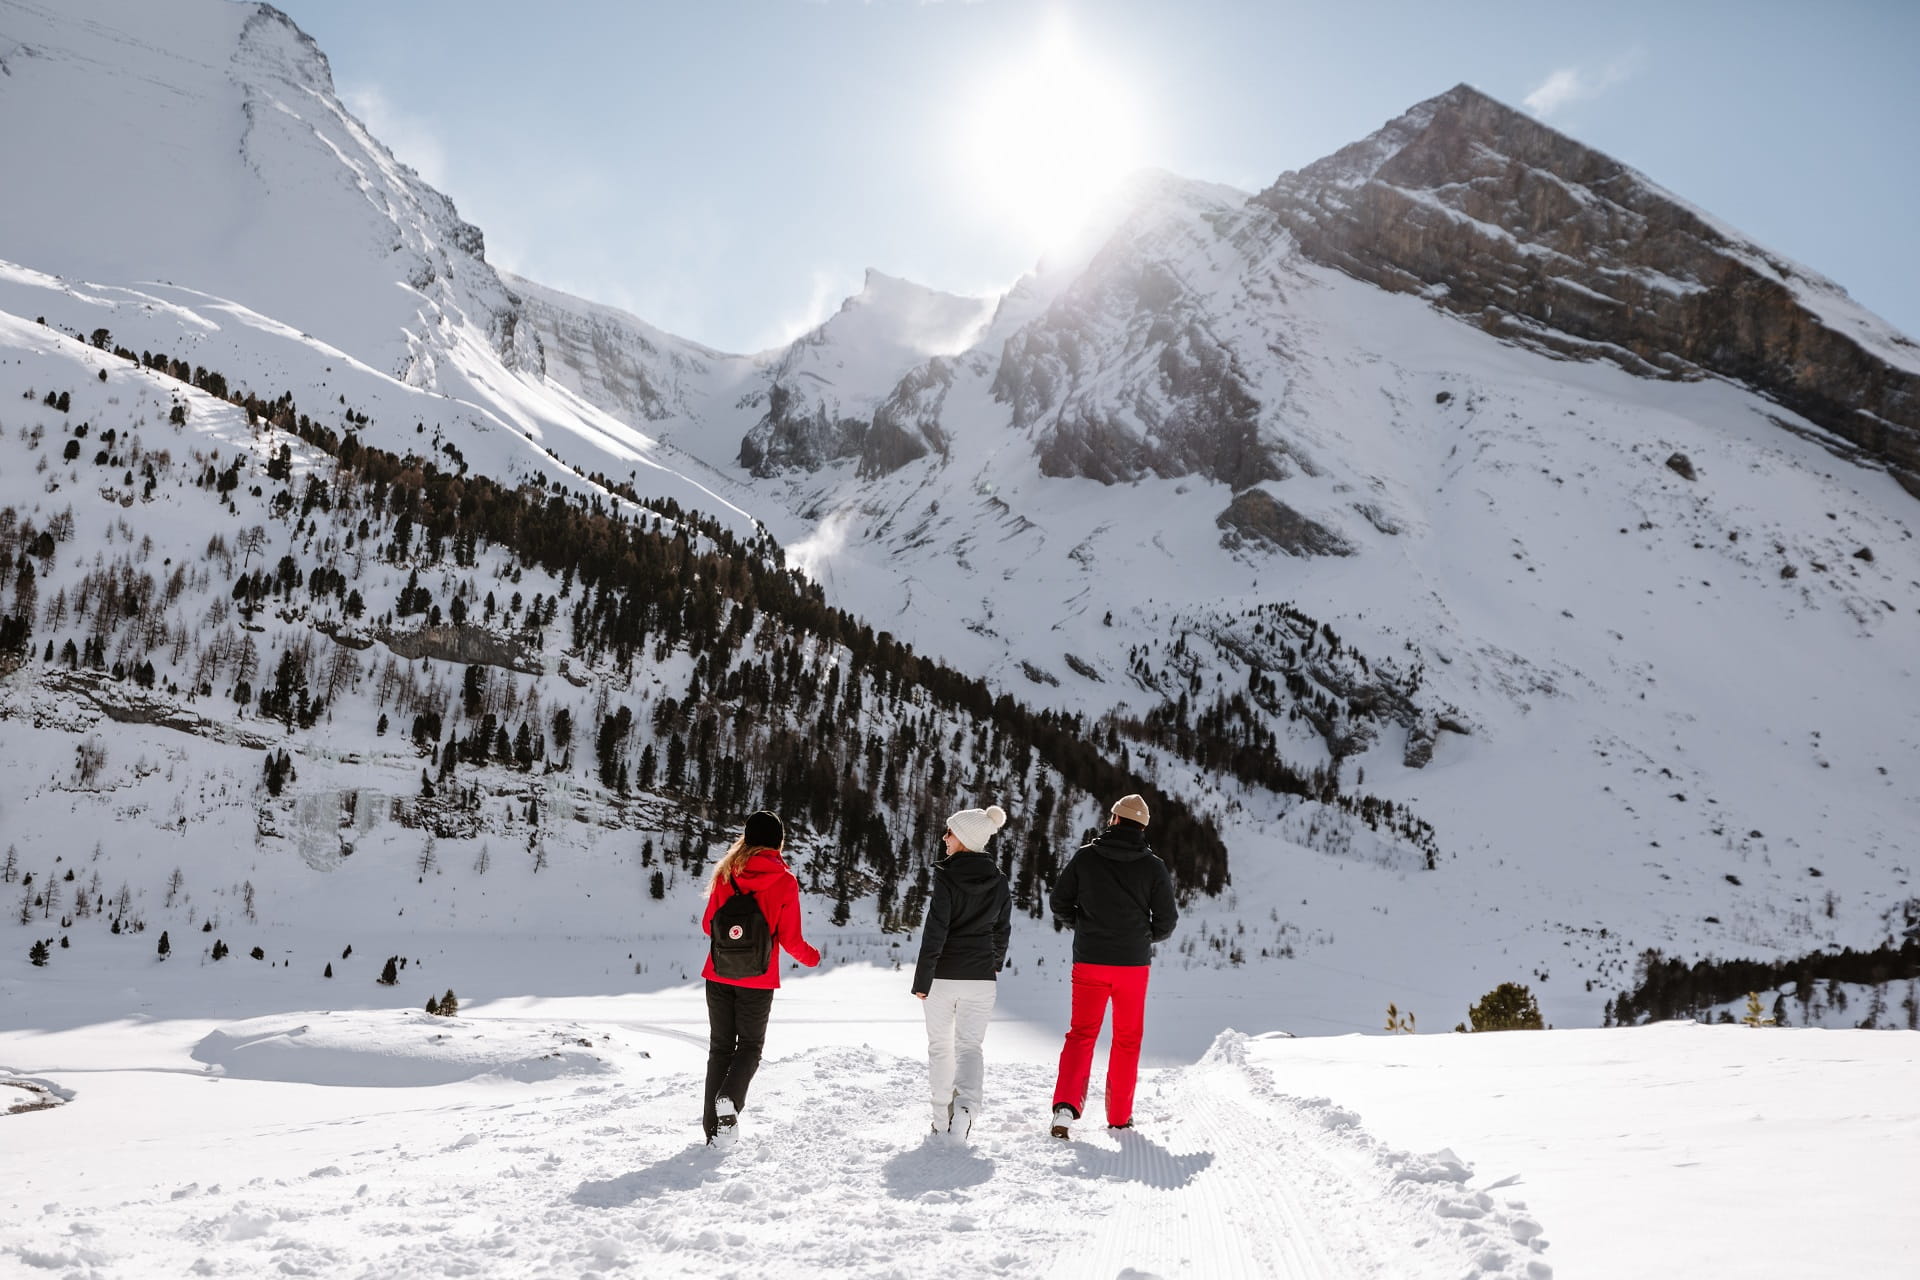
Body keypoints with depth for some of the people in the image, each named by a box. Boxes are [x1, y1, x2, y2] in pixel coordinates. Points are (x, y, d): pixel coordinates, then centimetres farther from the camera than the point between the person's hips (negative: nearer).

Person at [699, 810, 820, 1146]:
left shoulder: (725, 874, -2)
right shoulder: (785, 882, -9)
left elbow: (708, 925, 6)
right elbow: (790, 939, -7)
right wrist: (810, 957, 14)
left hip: (719, 976, 2)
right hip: (758, 981, -2)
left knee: (720, 1048, 13)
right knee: (749, 1046, 14)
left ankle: (714, 1128, 11)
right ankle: (730, 1098, -14)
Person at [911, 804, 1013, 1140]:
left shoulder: (946, 877, -13)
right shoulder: (999, 882, 2)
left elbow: (935, 930, -16)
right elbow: (1002, 930, 11)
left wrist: (922, 979, -10)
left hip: (943, 975, -3)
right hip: (981, 977, 3)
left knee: (940, 1046, 13)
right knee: (970, 1046, 8)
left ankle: (943, 1119, 20)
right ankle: (965, 1104, -18)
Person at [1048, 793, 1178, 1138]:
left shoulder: (1085, 857, -3)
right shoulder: (1153, 866, -3)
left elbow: (1059, 903, 1)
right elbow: (1167, 919, 0)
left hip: (1089, 961, 0)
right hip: (1133, 963, 0)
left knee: (1081, 1034, 6)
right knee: (1127, 1038, 14)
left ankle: (1066, 1104, -14)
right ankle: (1119, 1116, 19)